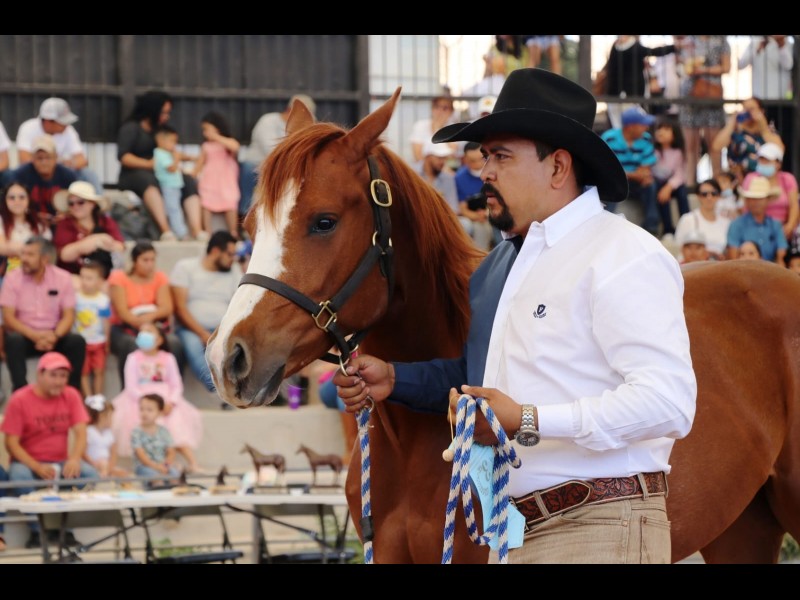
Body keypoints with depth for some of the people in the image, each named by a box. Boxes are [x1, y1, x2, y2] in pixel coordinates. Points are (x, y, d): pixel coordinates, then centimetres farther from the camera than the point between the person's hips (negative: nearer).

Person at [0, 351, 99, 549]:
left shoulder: (71, 396, 0)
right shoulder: (19, 400, -9)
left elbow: (80, 433, -7)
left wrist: (75, 459, -29)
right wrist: (37, 467, -27)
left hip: (60, 463, 3)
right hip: (28, 462, -3)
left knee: (89, 473, -26)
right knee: (19, 475, -37)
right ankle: (37, 530, -20)